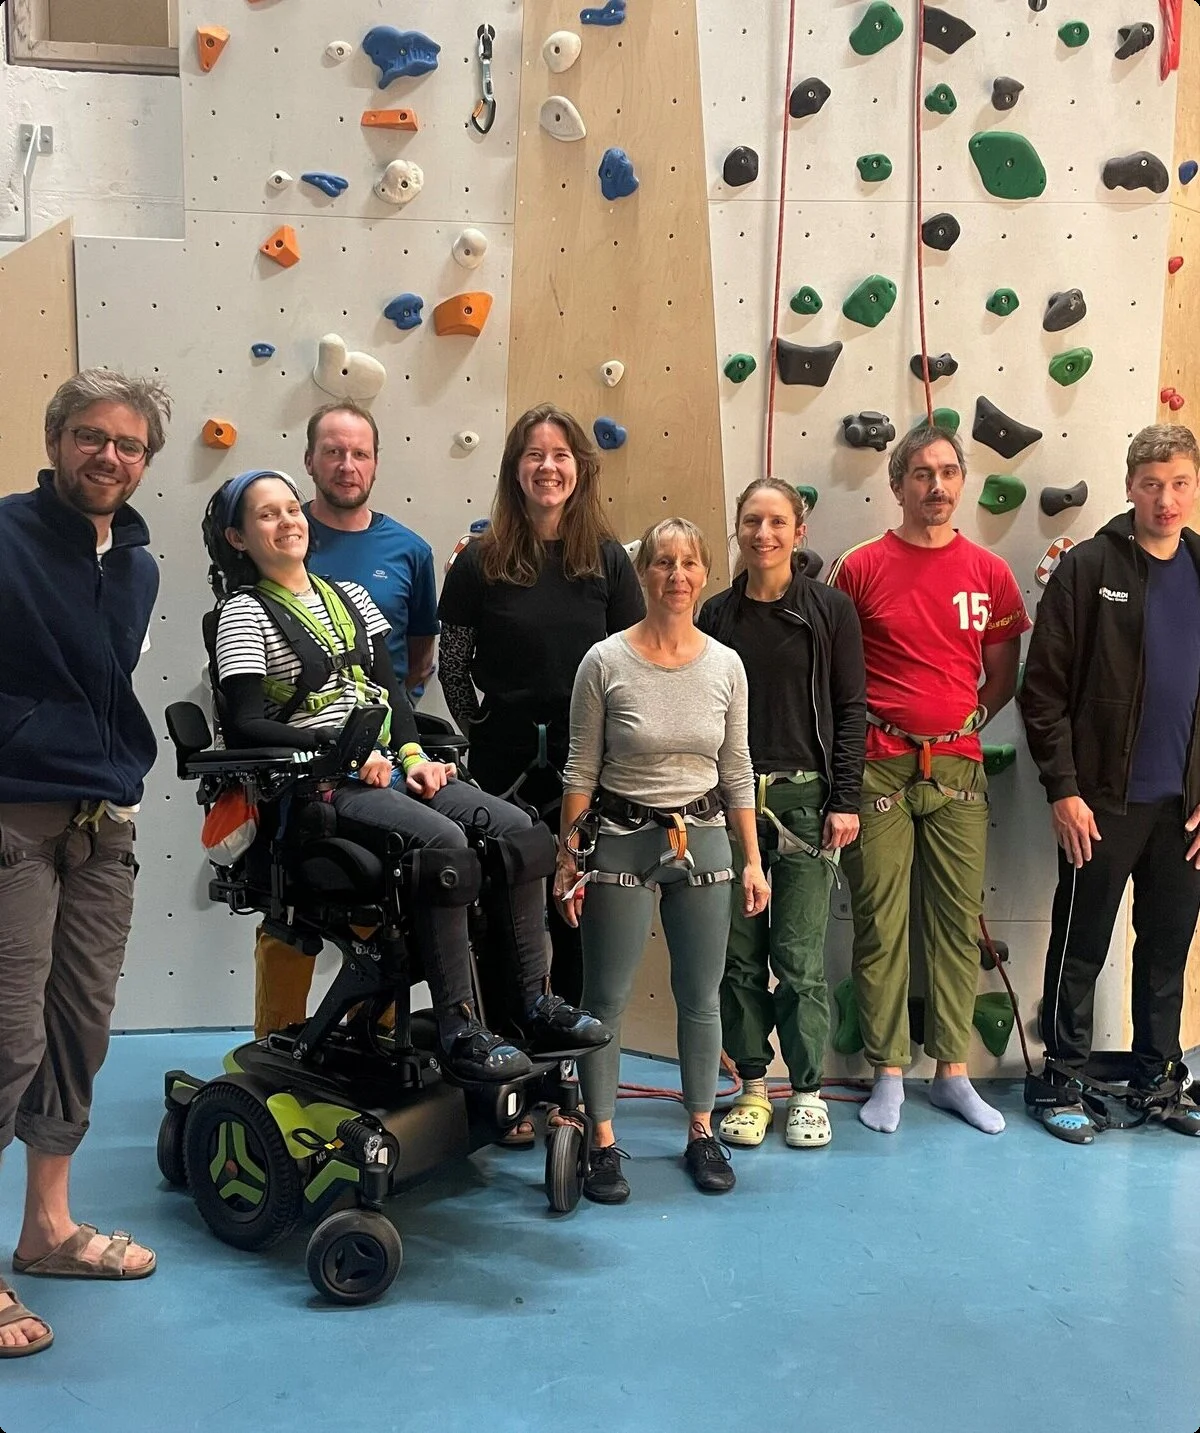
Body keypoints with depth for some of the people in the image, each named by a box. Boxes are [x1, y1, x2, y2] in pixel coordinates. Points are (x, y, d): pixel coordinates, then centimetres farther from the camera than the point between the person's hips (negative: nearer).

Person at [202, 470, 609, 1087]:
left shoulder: (350, 596, 20)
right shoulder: (243, 613, 1)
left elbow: (391, 689, 16)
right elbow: (246, 726, -10)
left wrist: (413, 754, -2)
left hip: (387, 766, 6)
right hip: (319, 788, -6)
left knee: (514, 828, -15)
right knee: (446, 843, -31)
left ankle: (537, 1004, -10)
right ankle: (459, 1029, -24)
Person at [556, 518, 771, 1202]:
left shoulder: (726, 665, 1)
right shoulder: (606, 661, -8)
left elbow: (737, 771, 7)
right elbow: (582, 768, -3)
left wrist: (753, 860, 6)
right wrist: (568, 858, -5)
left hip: (702, 840, 3)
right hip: (621, 839, -3)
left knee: (701, 997, 12)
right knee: (606, 999, 3)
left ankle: (702, 1133, 28)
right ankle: (604, 1144, 16)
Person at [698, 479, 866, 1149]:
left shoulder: (831, 609, 1)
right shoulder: (716, 614, 7)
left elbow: (850, 710, 0)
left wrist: (845, 801, -6)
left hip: (804, 797, -2)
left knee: (801, 955, 1)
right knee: (739, 952, 7)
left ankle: (808, 1090, 16)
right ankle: (753, 1085, 21)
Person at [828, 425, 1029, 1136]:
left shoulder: (990, 572, 5)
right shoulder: (860, 567, -3)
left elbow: (1002, 675, 12)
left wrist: (965, 723, 1)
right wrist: (854, 738, -7)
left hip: (957, 769, 3)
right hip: (879, 770, -2)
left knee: (958, 923, 9)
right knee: (880, 926, 4)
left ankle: (954, 1073, 22)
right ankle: (889, 1074, 17)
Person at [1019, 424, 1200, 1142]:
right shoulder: (1088, 568, -6)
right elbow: (1044, 688, -9)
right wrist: (1063, 789, -13)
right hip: (1102, 800, -4)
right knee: (1081, 947, 6)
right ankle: (1064, 1080, 20)